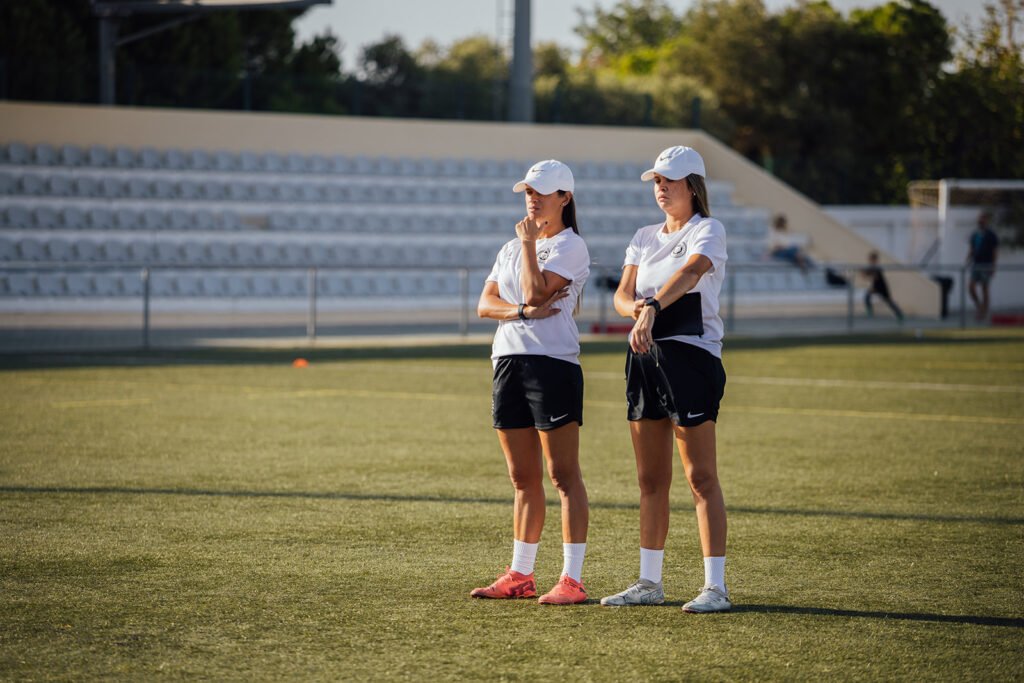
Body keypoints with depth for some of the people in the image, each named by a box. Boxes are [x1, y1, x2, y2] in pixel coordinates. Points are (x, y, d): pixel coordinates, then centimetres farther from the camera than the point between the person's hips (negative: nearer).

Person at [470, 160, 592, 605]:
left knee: (563, 474, -8)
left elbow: (535, 291, -15)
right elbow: (485, 304, 10)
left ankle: (572, 580, -10)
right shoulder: (511, 248, 20)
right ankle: (520, 575, 16)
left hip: (553, 363, -7)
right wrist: (524, 310, -8)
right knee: (523, 478, 11)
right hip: (508, 363, 7)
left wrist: (529, 242, -5)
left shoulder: (570, 246, -2)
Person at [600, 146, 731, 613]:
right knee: (650, 479, 10)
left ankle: (715, 586, -7)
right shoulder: (644, 238, 17)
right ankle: (649, 582, 16)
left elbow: (691, 272, -24)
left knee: (701, 478, -8)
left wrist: (653, 306, -41)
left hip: (692, 355, -7)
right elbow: (622, 295, 8)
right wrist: (635, 308, -16)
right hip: (645, 357, 7)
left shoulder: (707, 231, -4)